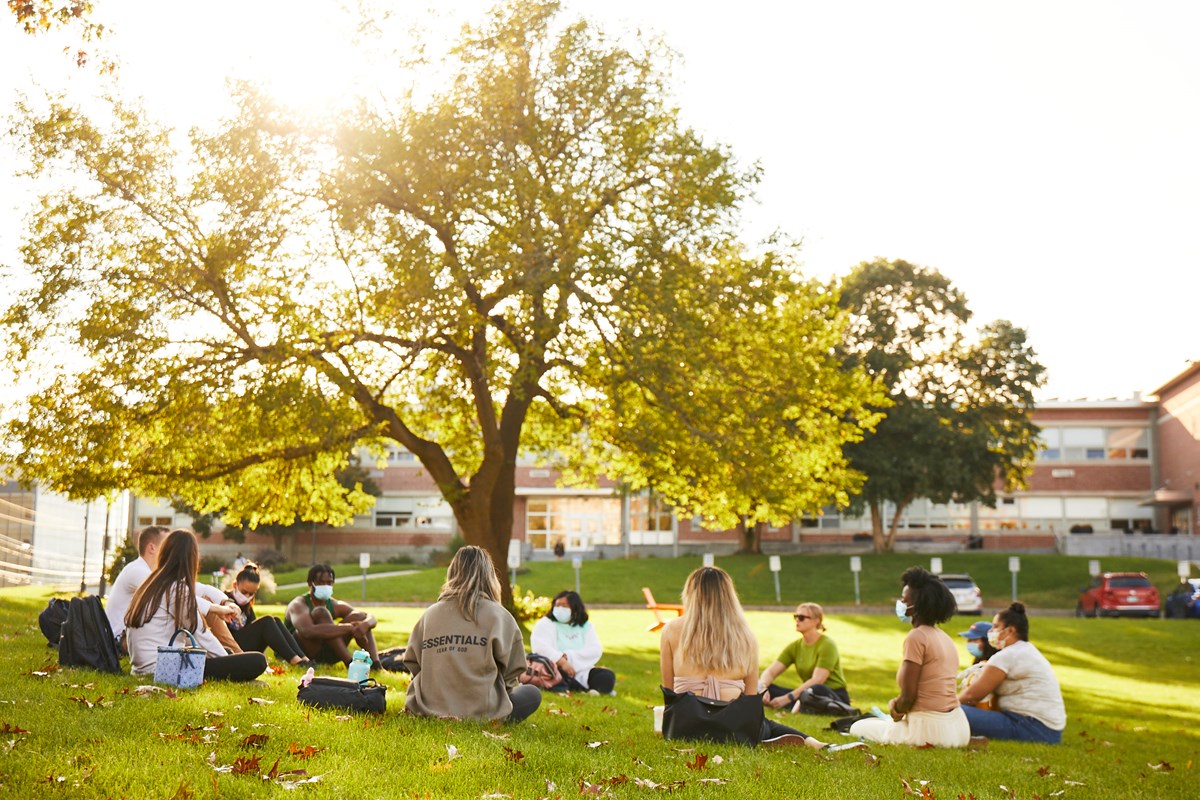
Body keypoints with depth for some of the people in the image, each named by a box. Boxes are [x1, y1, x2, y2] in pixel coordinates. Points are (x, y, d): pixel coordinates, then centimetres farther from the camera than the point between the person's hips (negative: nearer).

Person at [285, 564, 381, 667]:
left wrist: (365, 624, -28)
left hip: (325, 655, 6)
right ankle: (350, 664, -34)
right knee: (321, 613, -27)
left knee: (357, 616, -9)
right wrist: (348, 628, -40)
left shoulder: (336, 606, 5)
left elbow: (370, 618, -1)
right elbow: (308, 631, -36)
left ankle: (375, 665, -26)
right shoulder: (299, 605, -14)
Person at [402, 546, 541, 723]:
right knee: (532, 694, 21)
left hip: (429, 709, 4)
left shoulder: (429, 614, 2)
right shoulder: (498, 616, -7)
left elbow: (411, 662, 7)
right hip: (480, 712, -4)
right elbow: (512, 670, -1)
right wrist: (503, 689, 21)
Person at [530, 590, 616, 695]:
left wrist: (568, 656, -15)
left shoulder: (586, 626, 12)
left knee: (607, 677, -19)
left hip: (581, 672, 3)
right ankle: (585, 689, -29)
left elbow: (595, 650, -4)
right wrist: (561, 661, -25)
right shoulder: (545, 624, 2)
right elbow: (540, 647, -14)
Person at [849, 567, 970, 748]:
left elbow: (908, 697, -18)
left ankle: (925, 744, -3)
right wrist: (900, 709, 11)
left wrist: (893, 708, 2)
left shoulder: (916, 636, -15)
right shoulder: (944, 637, 12)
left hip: (929, 727, -9)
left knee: (857, 728, 13)